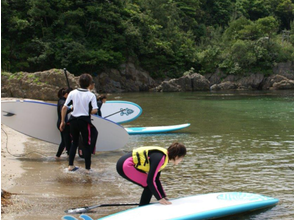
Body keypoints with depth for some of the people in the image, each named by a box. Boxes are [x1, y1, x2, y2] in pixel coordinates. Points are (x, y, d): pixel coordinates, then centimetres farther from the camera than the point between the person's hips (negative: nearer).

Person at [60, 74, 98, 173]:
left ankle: (70, 165, 18)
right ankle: (87, 168, 8)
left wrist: (62, 121, 6)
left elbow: (64, 108, -2)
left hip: (73, 120, 3)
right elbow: (94, 110, -15)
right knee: (87, 144, 7)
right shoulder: (91, 95, -7)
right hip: (84, 121, -3)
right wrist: (87, 112, 7)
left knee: (74, 143, 18)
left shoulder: (72, 93, 0)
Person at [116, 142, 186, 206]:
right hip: (125, 166, -10)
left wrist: (164, 197, 15)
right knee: (149, 186, -10)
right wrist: (160, 198, -17)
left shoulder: (164, 156, 9)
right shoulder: (159, 158, -21)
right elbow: (150, 180, -23)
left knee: (151, 186, 12)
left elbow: (156, 179, 16)